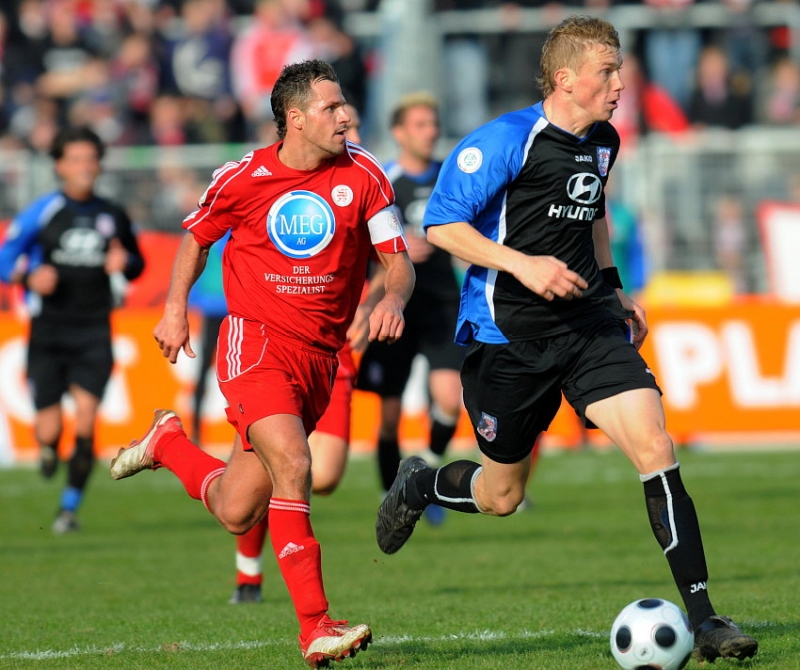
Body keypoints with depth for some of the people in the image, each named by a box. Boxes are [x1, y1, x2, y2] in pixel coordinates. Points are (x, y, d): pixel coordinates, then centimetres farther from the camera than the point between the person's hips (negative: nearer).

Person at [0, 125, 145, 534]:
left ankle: (70, 506, 0)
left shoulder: (113, 216, 9)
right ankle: (48, 450, 34)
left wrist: (124, 263, -1)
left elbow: (137, 263, 22)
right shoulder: (41, 213, -1)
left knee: (86, 419, -14)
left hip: (94, 333, 2)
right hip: (48, 331, -1)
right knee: (49, 429, -5)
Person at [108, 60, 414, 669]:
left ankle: (169, 443, 38)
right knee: (293, 466, -25)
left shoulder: (362, 175, -2)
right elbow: (196, 236, 14)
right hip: (255, 340, -3)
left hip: (319, 355, 3)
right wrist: (176, 307, 3)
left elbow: (398, 259, 0)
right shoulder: (245, 178, -4)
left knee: (236, 514, 6)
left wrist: (394, 299, -21)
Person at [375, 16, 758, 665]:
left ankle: (703, 617, -15)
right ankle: (419, 484, 45)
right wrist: (523, 265, -24)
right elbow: (442, 224, -15)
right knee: (501, 495, 9)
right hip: (511, 334, -5)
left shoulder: (604, 143, 8)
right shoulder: (507, 140, -15)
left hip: (588, 321, 5)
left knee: (655, 446, -15)